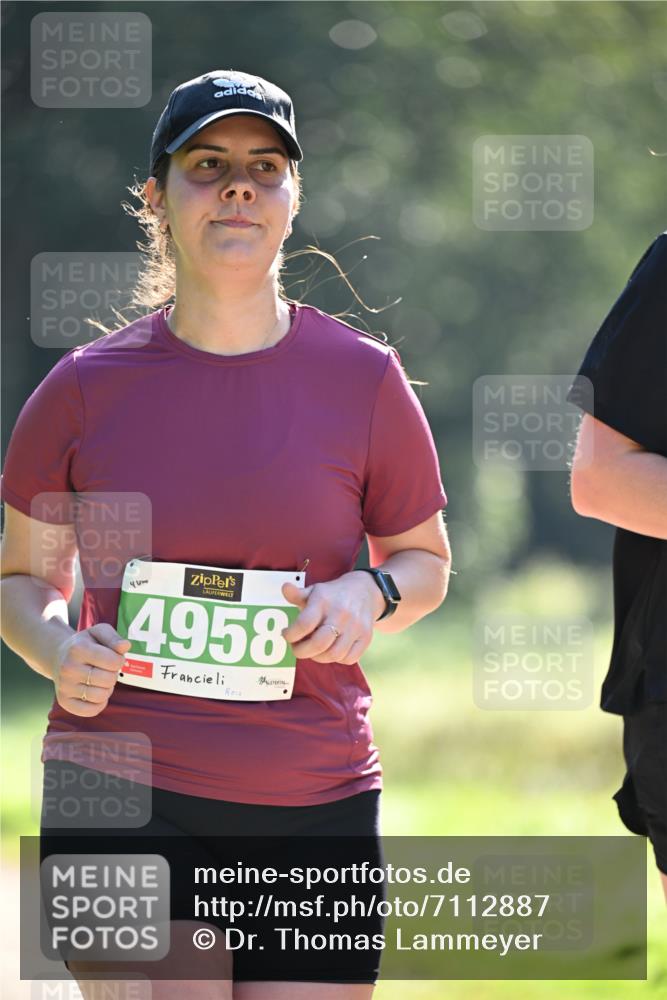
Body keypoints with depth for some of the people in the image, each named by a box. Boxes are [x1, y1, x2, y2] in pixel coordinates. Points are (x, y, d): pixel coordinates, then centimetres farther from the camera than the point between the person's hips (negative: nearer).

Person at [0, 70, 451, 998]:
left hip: (318, 801, 2)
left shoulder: (364, 380, 3)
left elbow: (426, 560, 15)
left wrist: (368, 594, -8)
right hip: (124, 791, -1)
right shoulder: (87, 388, 2)